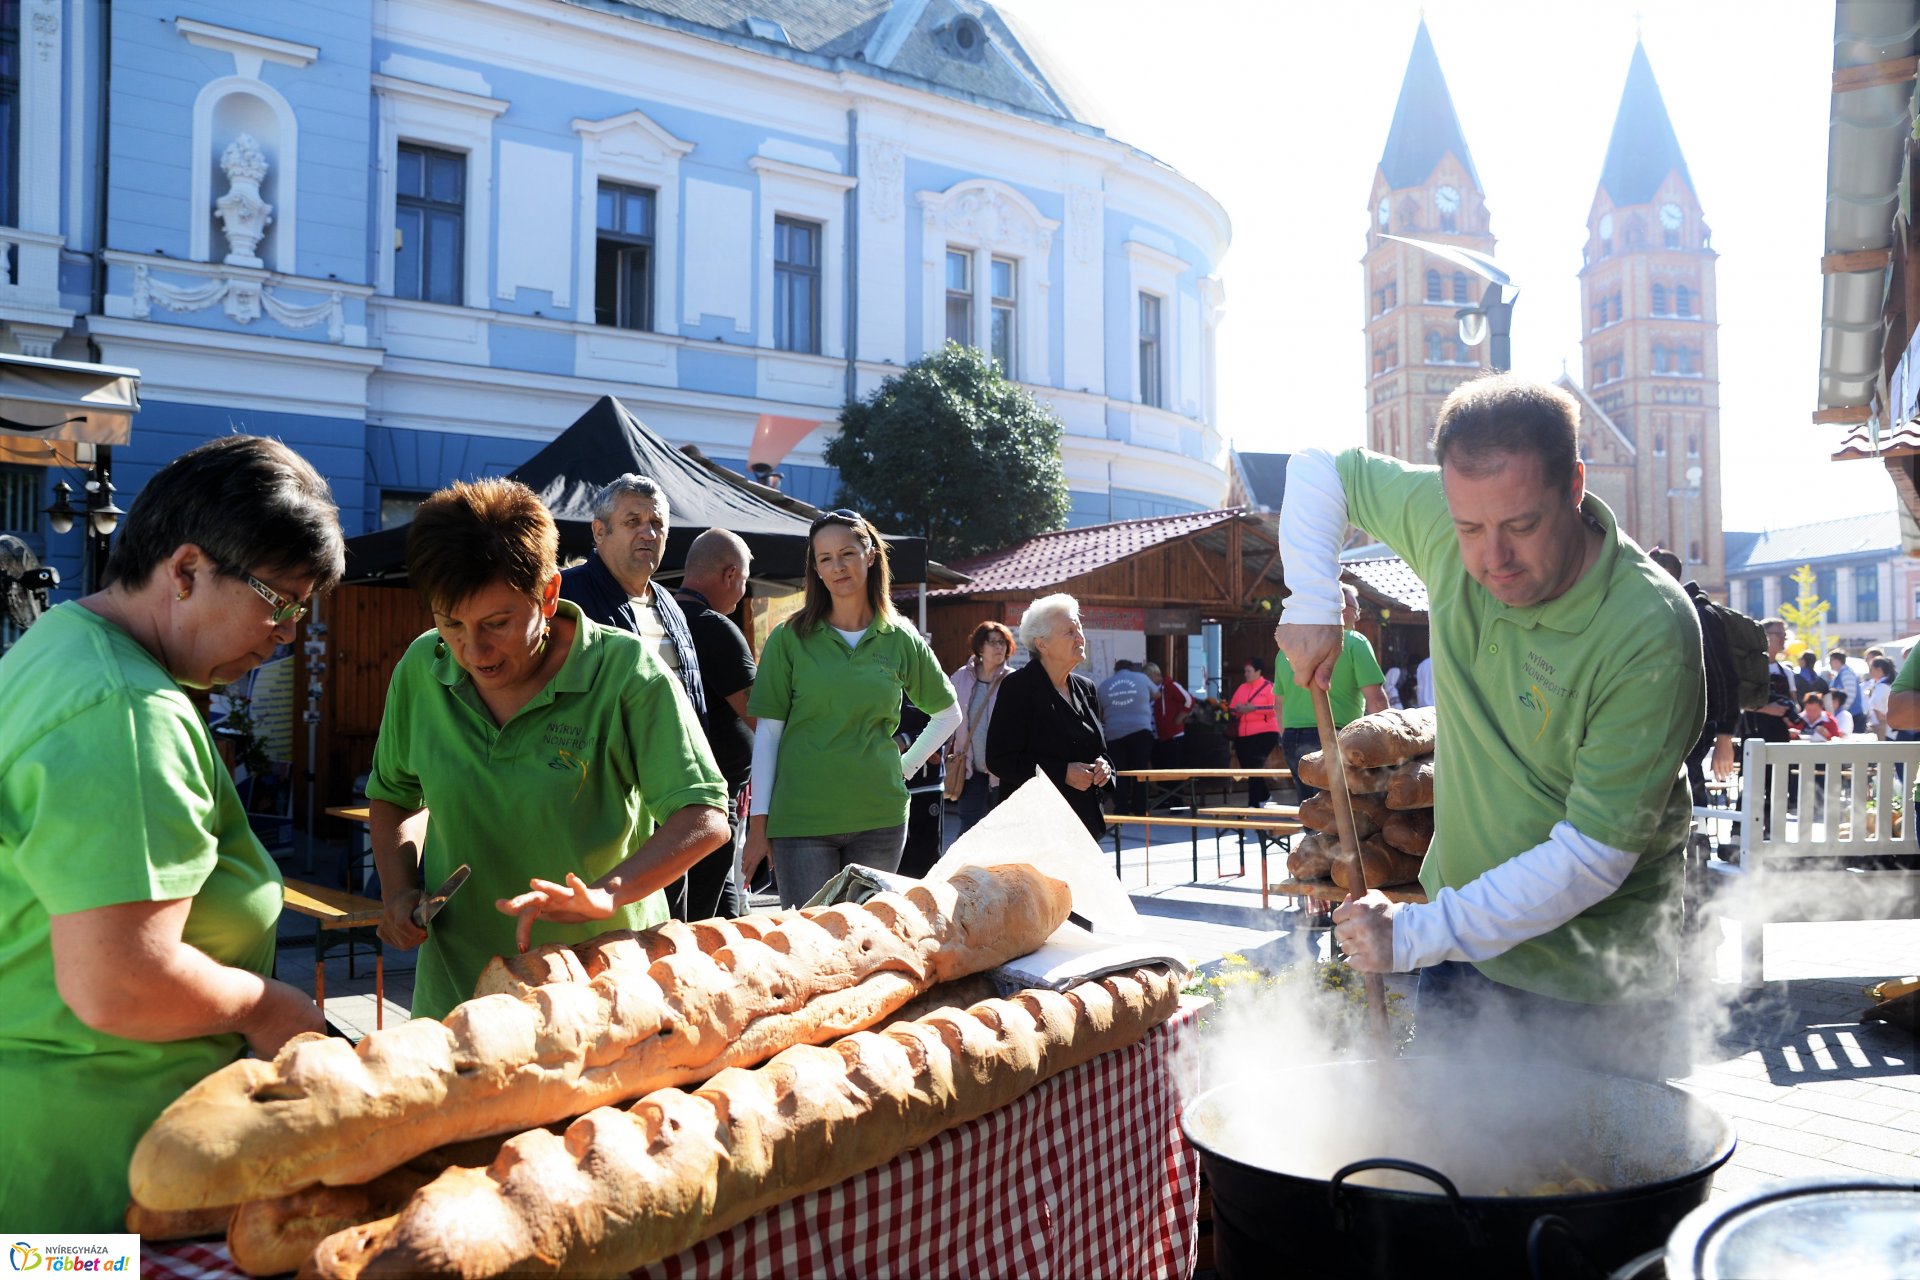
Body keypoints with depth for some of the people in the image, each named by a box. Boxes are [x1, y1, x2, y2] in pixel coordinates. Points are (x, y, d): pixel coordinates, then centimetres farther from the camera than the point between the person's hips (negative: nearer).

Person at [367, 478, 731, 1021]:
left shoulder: (624, 672, -17)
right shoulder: (421, 670, -3)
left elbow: (705, 818, -22)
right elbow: (391, 794, 15)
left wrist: (606, 892, -36)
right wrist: (398, 890, -1)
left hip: (603, 976, -3)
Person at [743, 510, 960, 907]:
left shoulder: (901, 640, 5)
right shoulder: (790, 638, 0)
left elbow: (948, 715, 20)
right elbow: (768, 732, 0)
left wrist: (906, 766, 10)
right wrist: (758, 821, -2)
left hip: (880, 817, 2)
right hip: (801, 819, -2)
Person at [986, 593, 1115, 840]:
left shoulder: (1085, 688, 14)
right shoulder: (1018, 687, -7)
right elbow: (999, 759, -12)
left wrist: (1103, 767, 1)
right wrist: (1062, 773, -16)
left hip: (1084, 821, 7)